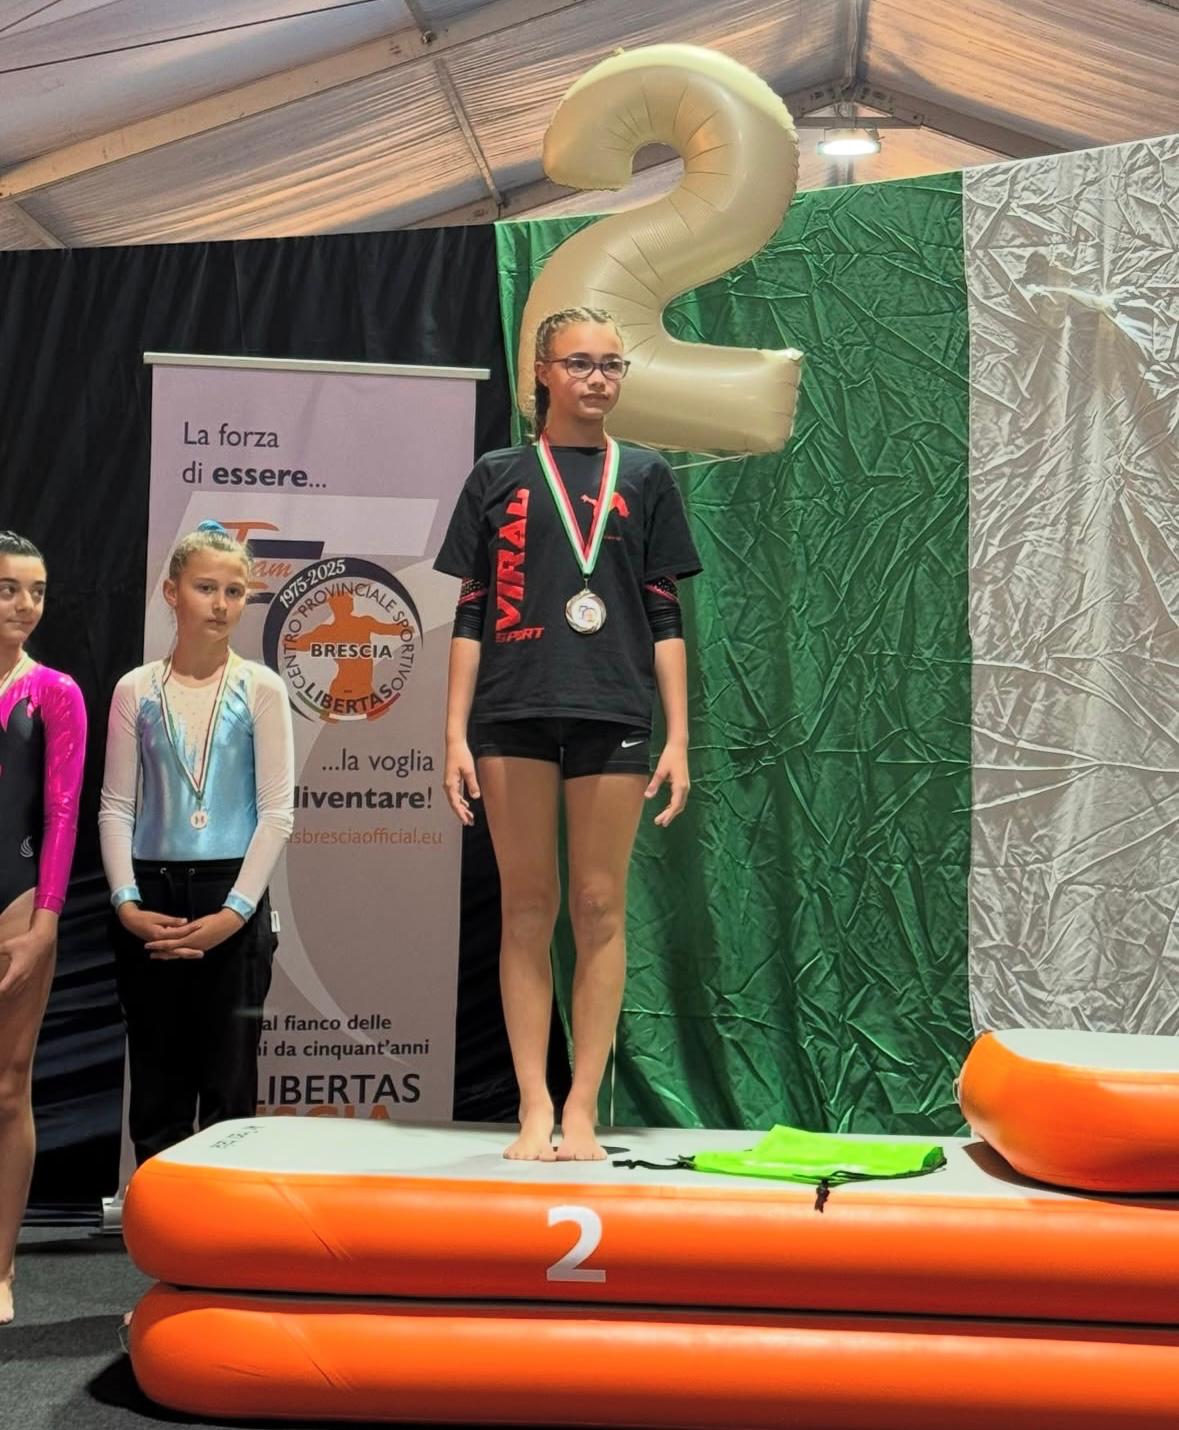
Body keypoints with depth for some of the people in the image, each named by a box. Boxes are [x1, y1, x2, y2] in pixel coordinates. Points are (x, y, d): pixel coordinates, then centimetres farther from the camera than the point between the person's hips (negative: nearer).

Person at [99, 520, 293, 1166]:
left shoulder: (260, 689, 1)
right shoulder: (137, 690, 6)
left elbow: (277, 811, -3)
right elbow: (116, 807, 4)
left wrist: (233, 913, -11)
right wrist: (127, 904, -8)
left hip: (232, 901, -2)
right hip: (150, 900, 2)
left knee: (229, 1082, 2)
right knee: (156, 1084, 8)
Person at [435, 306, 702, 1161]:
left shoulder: (645, 478, 11)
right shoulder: (497, 478, 10)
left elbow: (666, 618, 8)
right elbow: (470, 616, 9)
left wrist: (679, 738, 1)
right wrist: (455, 734, 1)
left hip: (612, 715, 0)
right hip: (514, 715, 0)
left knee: (600, 909, 0)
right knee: (527, 909, 3)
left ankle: (583, 1110, 7)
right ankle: (534, 1108, 9)